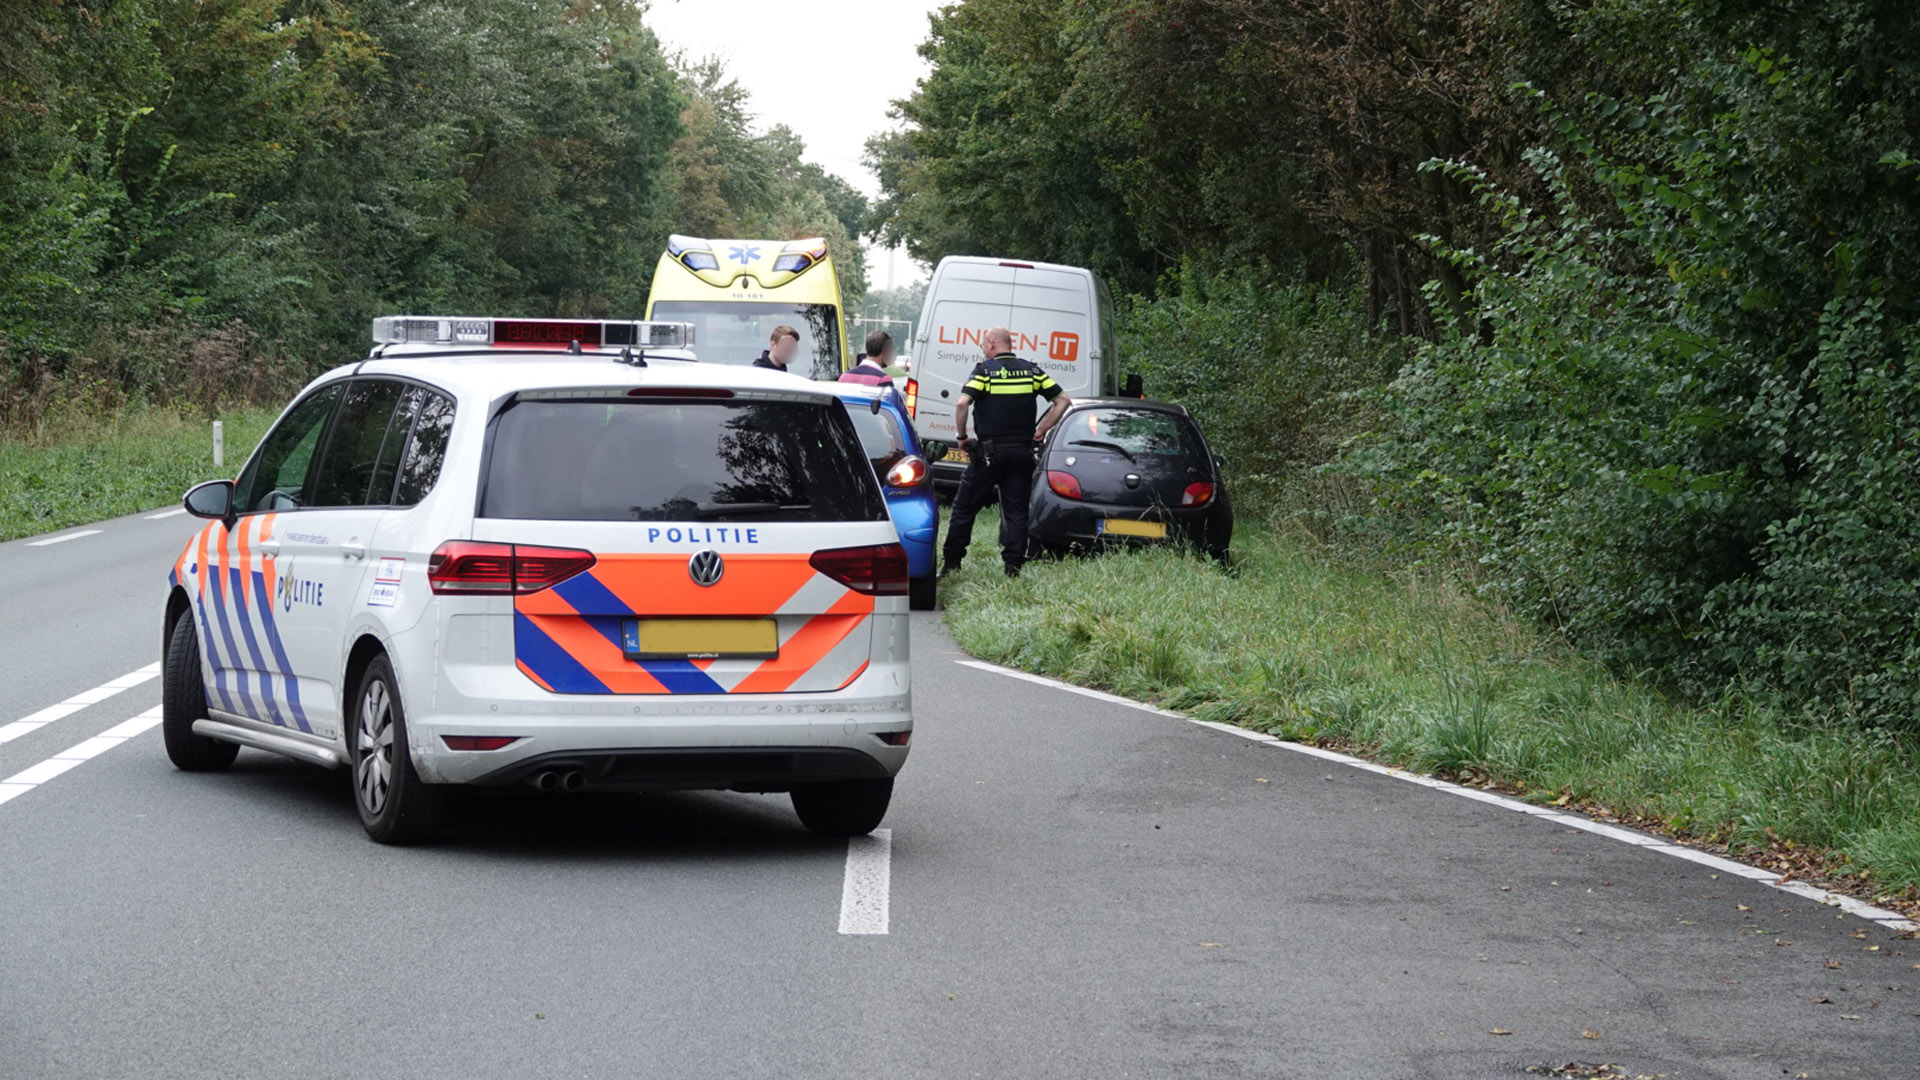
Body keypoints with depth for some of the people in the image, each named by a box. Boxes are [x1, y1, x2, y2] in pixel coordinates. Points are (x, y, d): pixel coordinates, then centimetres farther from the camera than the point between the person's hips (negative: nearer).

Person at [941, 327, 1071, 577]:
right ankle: (1014, 567, 2)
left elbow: (963, 403, -18)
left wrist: (962, 437, -6)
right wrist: (1042, 430, 9)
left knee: (965, 507, 7)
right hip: (1022, 451, 3)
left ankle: (951, 561, 9)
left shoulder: (984, 370, -6)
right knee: (1016, 512, 7)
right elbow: (1063, 400, 6)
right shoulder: (1032, 371, 6)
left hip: (989, 451, -3)